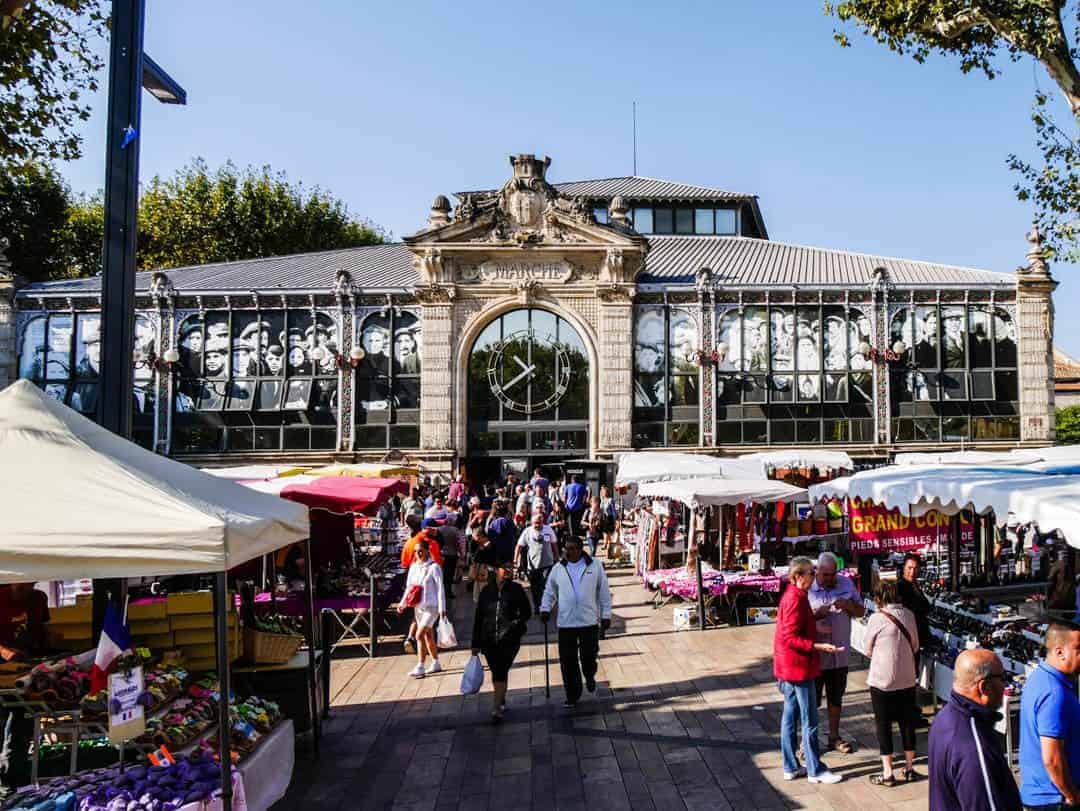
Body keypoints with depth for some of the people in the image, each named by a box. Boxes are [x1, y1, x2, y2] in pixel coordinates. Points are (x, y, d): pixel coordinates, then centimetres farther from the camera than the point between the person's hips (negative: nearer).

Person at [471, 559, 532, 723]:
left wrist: (515, 624, -9)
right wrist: (476, 644, 8)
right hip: (489, 640, 3)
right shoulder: (486, 591, 5)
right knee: (497, 672, 13)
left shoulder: (516, 589, 0)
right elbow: (478, 618, 8)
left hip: (509, 640, -3)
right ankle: (501, 702, 34)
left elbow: (527, 612, 7)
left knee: (500, 672, -11)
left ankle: (496, 709, -7)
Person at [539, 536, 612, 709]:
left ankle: (589, 676, 36)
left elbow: (604, 592, 6)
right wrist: (545, 608, 0)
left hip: (590, 621, -1)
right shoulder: (558, 568, 5)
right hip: (565, 623, 2)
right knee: (568, 661, 2)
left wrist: (606, 615, 3)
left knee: (589, 656, 1)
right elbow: (549, 591, 15)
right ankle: (572, 696, 18)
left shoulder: (595, 566, 1)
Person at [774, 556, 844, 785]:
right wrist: (818, 646, -26)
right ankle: (815, 770, 10)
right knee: (809, 720, 1)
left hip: (789, 667, 10)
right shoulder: (796, 599, -20)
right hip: (799, 666, -10)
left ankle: (791, 767, 22)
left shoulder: (791, 595, 10)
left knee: (790, 716, 14)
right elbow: (790, 638, -22)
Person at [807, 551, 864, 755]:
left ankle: (834, 737, 34)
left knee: (836, 698, 19)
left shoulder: (847, 584, 1)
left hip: (840, 654, 4)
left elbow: (861, 612, 7)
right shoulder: (807, 589, -11)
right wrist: (816, 614, -26)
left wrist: (849, 605, -14)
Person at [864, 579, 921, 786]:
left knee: (883, 725, 6)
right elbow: (915, 646, 9)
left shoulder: (876, 618, -15)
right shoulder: (908, 615, -2)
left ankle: (887, 773, 11)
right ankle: (909, 768, 26)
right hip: (907, 680, 5)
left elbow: (868, 651, -4)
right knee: (907, 723, 16)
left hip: (882, 681, -4)